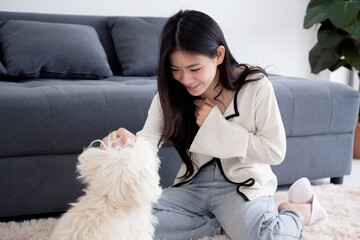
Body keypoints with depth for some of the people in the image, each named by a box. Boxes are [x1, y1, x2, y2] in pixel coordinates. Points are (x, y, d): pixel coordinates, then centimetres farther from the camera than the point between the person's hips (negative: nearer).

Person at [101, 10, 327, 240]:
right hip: (194, 184, 4)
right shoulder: (170, 93, -2)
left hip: (243, 186, -4)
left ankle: (301, 212, 1)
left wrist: (216, 125, -17)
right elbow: (150, 140, -15)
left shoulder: (254, 85, -13)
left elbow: (275, 151, -12)